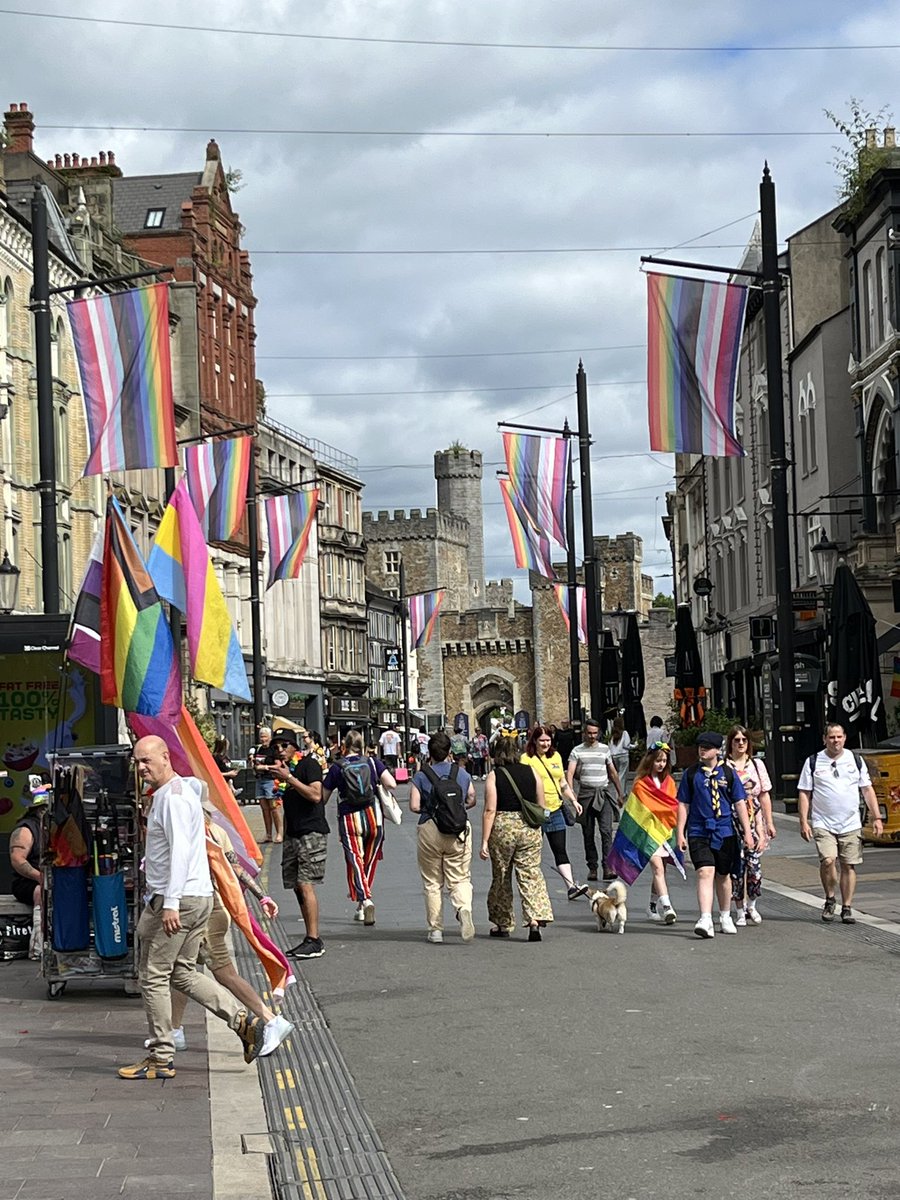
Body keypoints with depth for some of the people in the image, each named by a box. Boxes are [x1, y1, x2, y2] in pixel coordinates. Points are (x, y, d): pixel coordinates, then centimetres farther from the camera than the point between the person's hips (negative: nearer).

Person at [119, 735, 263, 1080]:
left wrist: (171, 903, -27)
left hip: (178, 899, -10)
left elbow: (180, 850, -23)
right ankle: (243, 1021, 7)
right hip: (198, 898, 10)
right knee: (182, 974, 15)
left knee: (154, 976, -1)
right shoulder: (182, 788, 15)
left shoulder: (173, 797, -15)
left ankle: (161, 1059, 5)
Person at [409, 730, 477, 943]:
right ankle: (464, 908, -25)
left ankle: (435, 929, 11)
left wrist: (429, 810, 11)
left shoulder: (421, 776, -3)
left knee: (432, 883, 10)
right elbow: (471, 801, 10)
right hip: (458, 830, 1)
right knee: (459, 879, 6)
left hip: (429, 830, -1)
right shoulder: (462, 774, 5)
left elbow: (414, 806, -9)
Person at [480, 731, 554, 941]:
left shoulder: (494, 776, -6)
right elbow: (541, 807, 7)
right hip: (529, 829, 2)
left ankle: (503, 924, 23)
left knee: (501, 877, 13)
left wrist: (484, 841, -9)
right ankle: (536, 918, -16)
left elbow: (490, 811, -11)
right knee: (531, 874, 2)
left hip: (502, 829, -2)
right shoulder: (531, 772, 3)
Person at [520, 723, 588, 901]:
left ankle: (571, 886, -5)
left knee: (560, 850, 1)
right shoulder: (527, 759, -7)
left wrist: (573, 800, 15)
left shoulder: (556, 756, 12)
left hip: (555, 810, 5)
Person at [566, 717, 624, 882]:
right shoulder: (577, 751, 5)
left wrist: (620, 794, 21)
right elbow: (570, 773, -6)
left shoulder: (605, 749, 11)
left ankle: (607, 868, -18)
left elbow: (613, 773, 20)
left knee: (606, 831, -14)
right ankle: (592, 867, 15)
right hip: (585, 794, 0)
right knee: (588, 834, 5)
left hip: (603, 794, 0)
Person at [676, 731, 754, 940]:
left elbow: (740, 803, 7)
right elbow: (683, 805, 7)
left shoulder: (728, 773, 5)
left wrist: (747, 831, 3)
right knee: (705, 873, -17)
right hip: (699, 833, -2)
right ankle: (705, 921, -24)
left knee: (723, 876, 13)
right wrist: (680, 833, 2)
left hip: (724, 832, 2)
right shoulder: (691, 774, 4)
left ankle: (725, 918, 30)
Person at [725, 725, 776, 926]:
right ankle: (740, 911, 7)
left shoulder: (757, 764, 12)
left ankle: (751, 905, 15)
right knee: (736, 866, -4)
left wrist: (769, 823, 11)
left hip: (754, 821, 2)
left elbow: (764, 796, 14)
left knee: (754, 863, -6)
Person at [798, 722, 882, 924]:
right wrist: (803, 822, -5)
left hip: (851, 824, 2)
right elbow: (804, 793, 3)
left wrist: (876, 818, 2)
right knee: (828, 860, -18)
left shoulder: (856, 760, 7)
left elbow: (867, 790, 10)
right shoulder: (813, 762, 2)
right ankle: (829, 900, 3)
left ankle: (847, 908, 11)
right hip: (823, 824, -2)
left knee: (848, 866, 1)